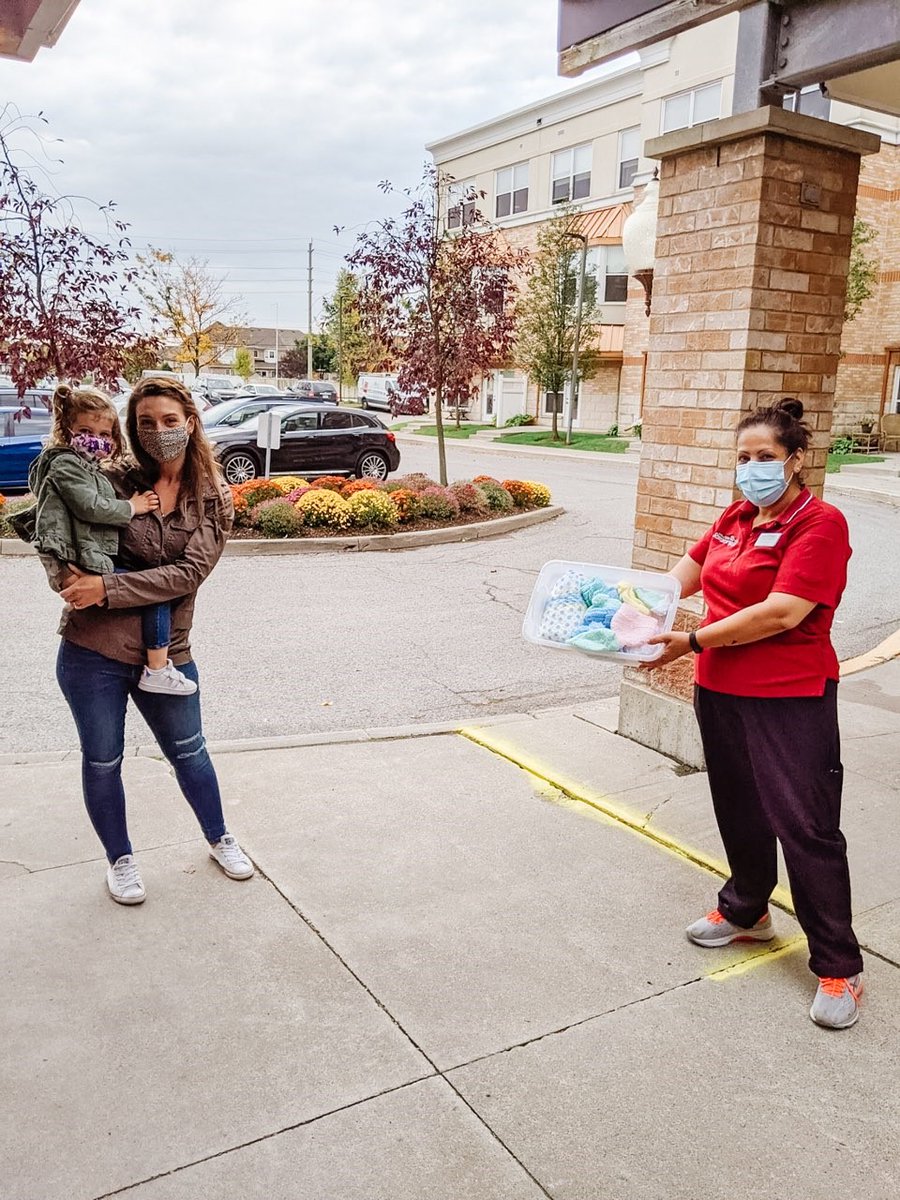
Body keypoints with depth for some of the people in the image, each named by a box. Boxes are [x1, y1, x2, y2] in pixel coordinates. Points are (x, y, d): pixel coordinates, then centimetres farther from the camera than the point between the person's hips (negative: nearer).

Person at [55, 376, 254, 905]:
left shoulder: (213, 499, -3)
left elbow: (189, 573, -14)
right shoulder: (117, 483, -3)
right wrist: (73, 575, -13)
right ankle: (121, 860, 35)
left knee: (189, 751, 17)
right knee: (102, 761, 12)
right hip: (92, 649, 0)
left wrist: (108, 588, -21)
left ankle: (220, 839, 41)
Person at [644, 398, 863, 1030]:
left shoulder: (821, 524, -14)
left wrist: (695, 641, -21)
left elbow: (783, 612, -23)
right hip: (721, 690, 7)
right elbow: (694, 563, 24)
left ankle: (839, 968, 11)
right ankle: (746, 911, 41)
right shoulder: (737, 517, 8)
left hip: (791, 699, -7)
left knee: (807, 827, -3)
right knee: (740, 812, 19)